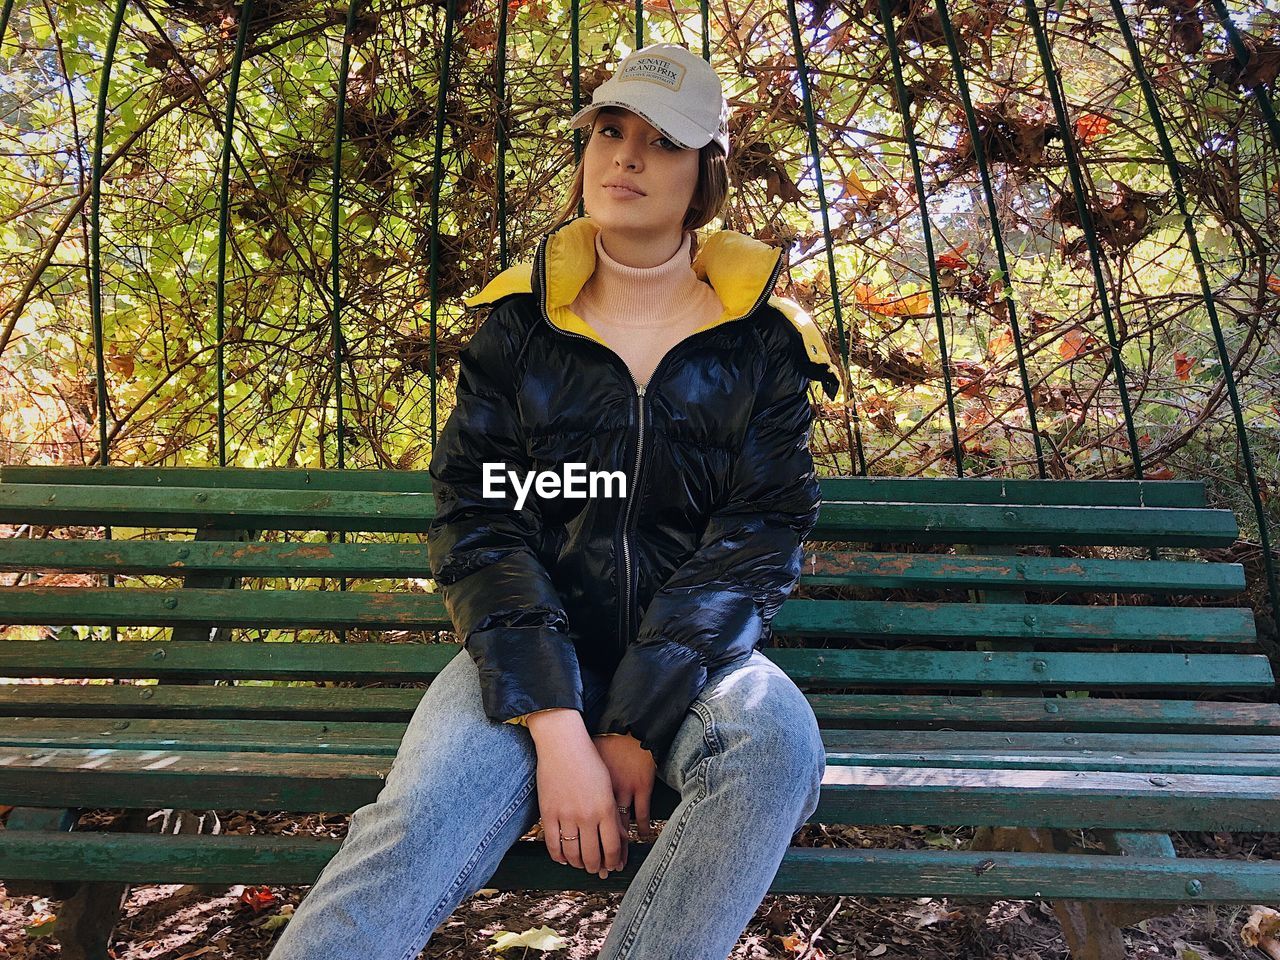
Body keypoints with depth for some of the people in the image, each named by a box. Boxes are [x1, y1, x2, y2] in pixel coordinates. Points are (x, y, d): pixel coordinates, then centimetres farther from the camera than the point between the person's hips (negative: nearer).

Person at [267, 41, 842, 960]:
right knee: (421, 820, -28)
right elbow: (479, 525, -5)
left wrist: (638, 720, -16)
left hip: (694, 651, 1)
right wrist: (555, 725, -18)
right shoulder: (518, 324, 4)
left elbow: (761, 534, -5)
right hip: (533, 653, 0)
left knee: (775, 743, -32)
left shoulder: (763, 338, 3)